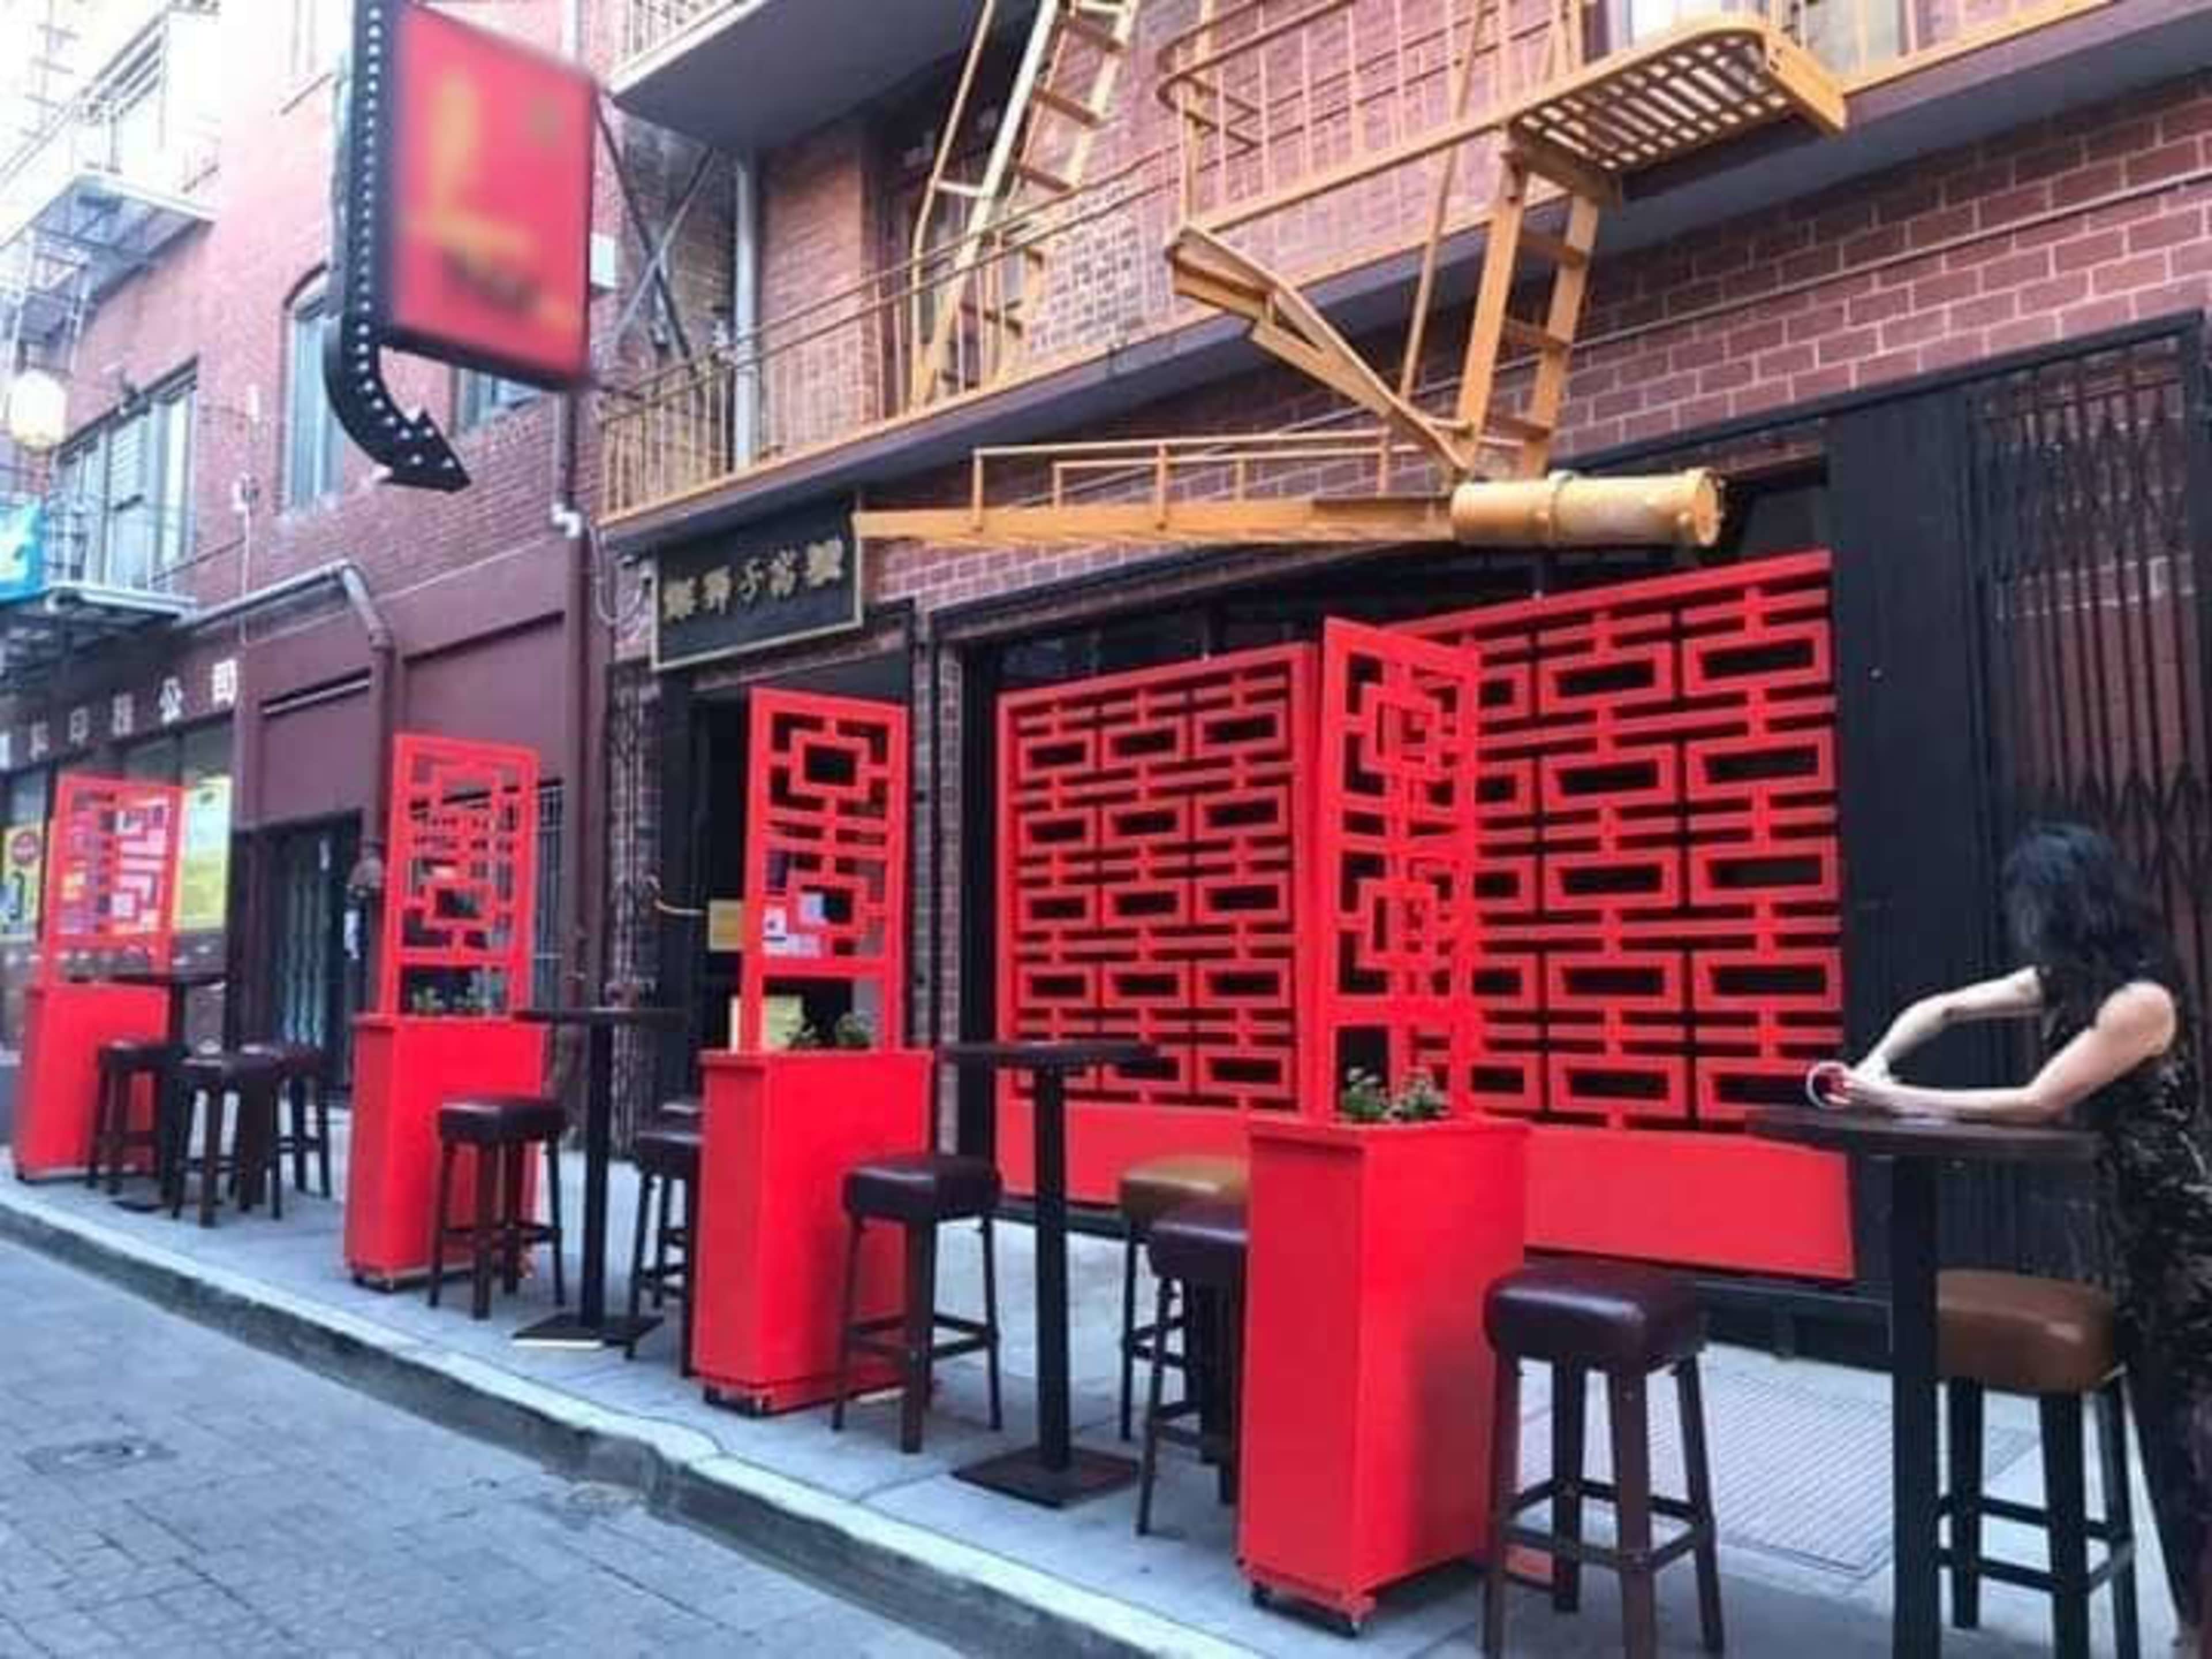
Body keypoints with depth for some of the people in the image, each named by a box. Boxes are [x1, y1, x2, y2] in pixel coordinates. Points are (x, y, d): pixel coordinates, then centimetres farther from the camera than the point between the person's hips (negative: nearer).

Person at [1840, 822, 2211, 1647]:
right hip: (2136, 1230, 8)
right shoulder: (2066, 980, 6)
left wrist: (1897, 1102, -18)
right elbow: (1942, 1007, 12)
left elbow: (2036, 1103, -21)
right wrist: (1877, 1064, -7)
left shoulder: (2141, 999, -20)